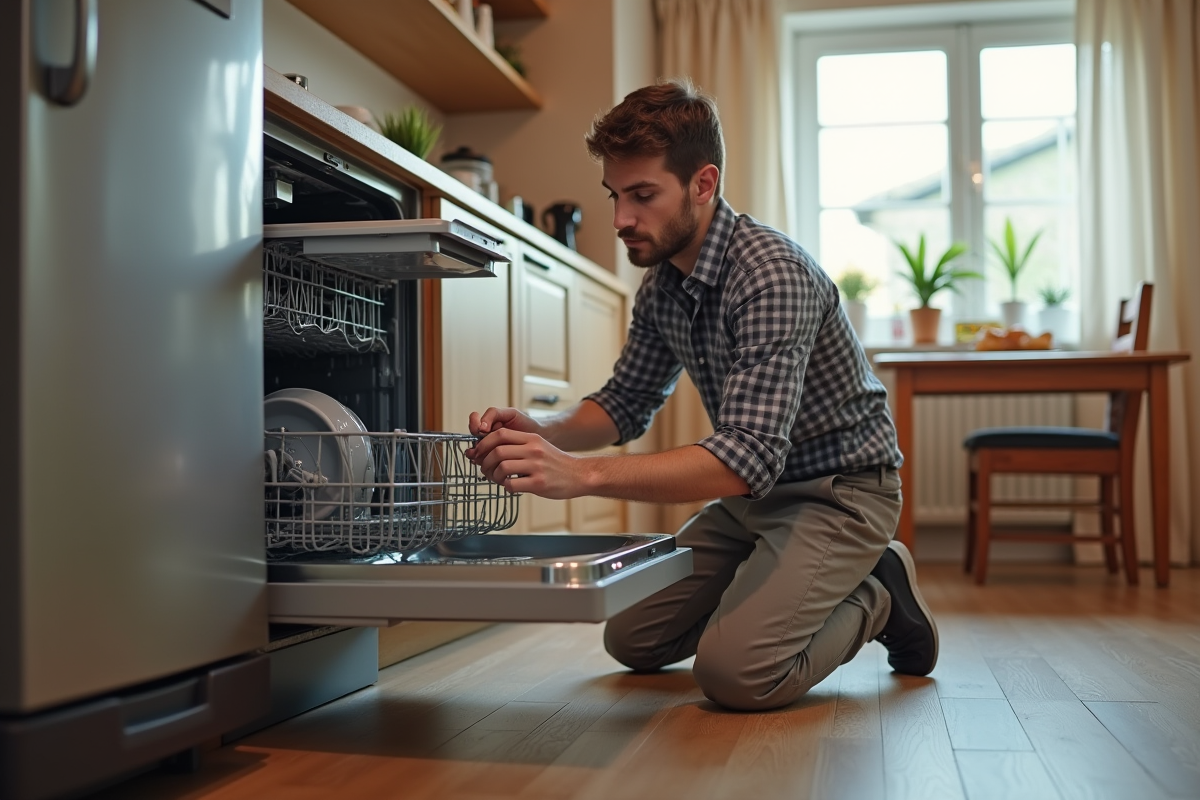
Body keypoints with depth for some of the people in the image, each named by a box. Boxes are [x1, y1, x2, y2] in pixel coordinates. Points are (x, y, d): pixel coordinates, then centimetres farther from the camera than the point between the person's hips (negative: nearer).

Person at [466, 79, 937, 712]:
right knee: (631, 640, 7)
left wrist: (582, 474, -45)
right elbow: (626, 404, 7)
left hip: (837, 488, -8)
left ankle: (875, 598, 2)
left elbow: (750, 456, -38)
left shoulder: (771, 275, -30)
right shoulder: (661, 283, -1)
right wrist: (541, 433, -15)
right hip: (752, 492, 8)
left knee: (734, 673, -24)